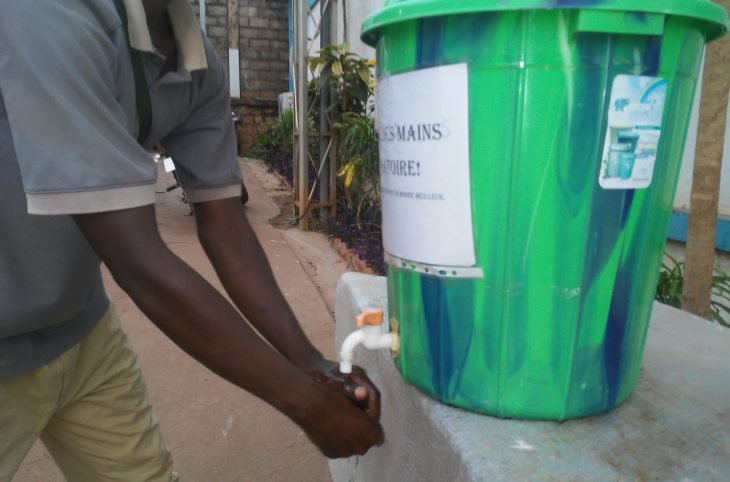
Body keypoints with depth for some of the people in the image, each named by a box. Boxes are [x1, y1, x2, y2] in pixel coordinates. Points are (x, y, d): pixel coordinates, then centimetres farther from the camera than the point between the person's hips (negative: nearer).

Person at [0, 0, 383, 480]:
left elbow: (222, 221, -4)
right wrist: (307, 401, -23)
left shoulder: (200, 65, -7)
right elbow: (139, 265, -31)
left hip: (77, 326, 6)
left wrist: (308, 362, -12)